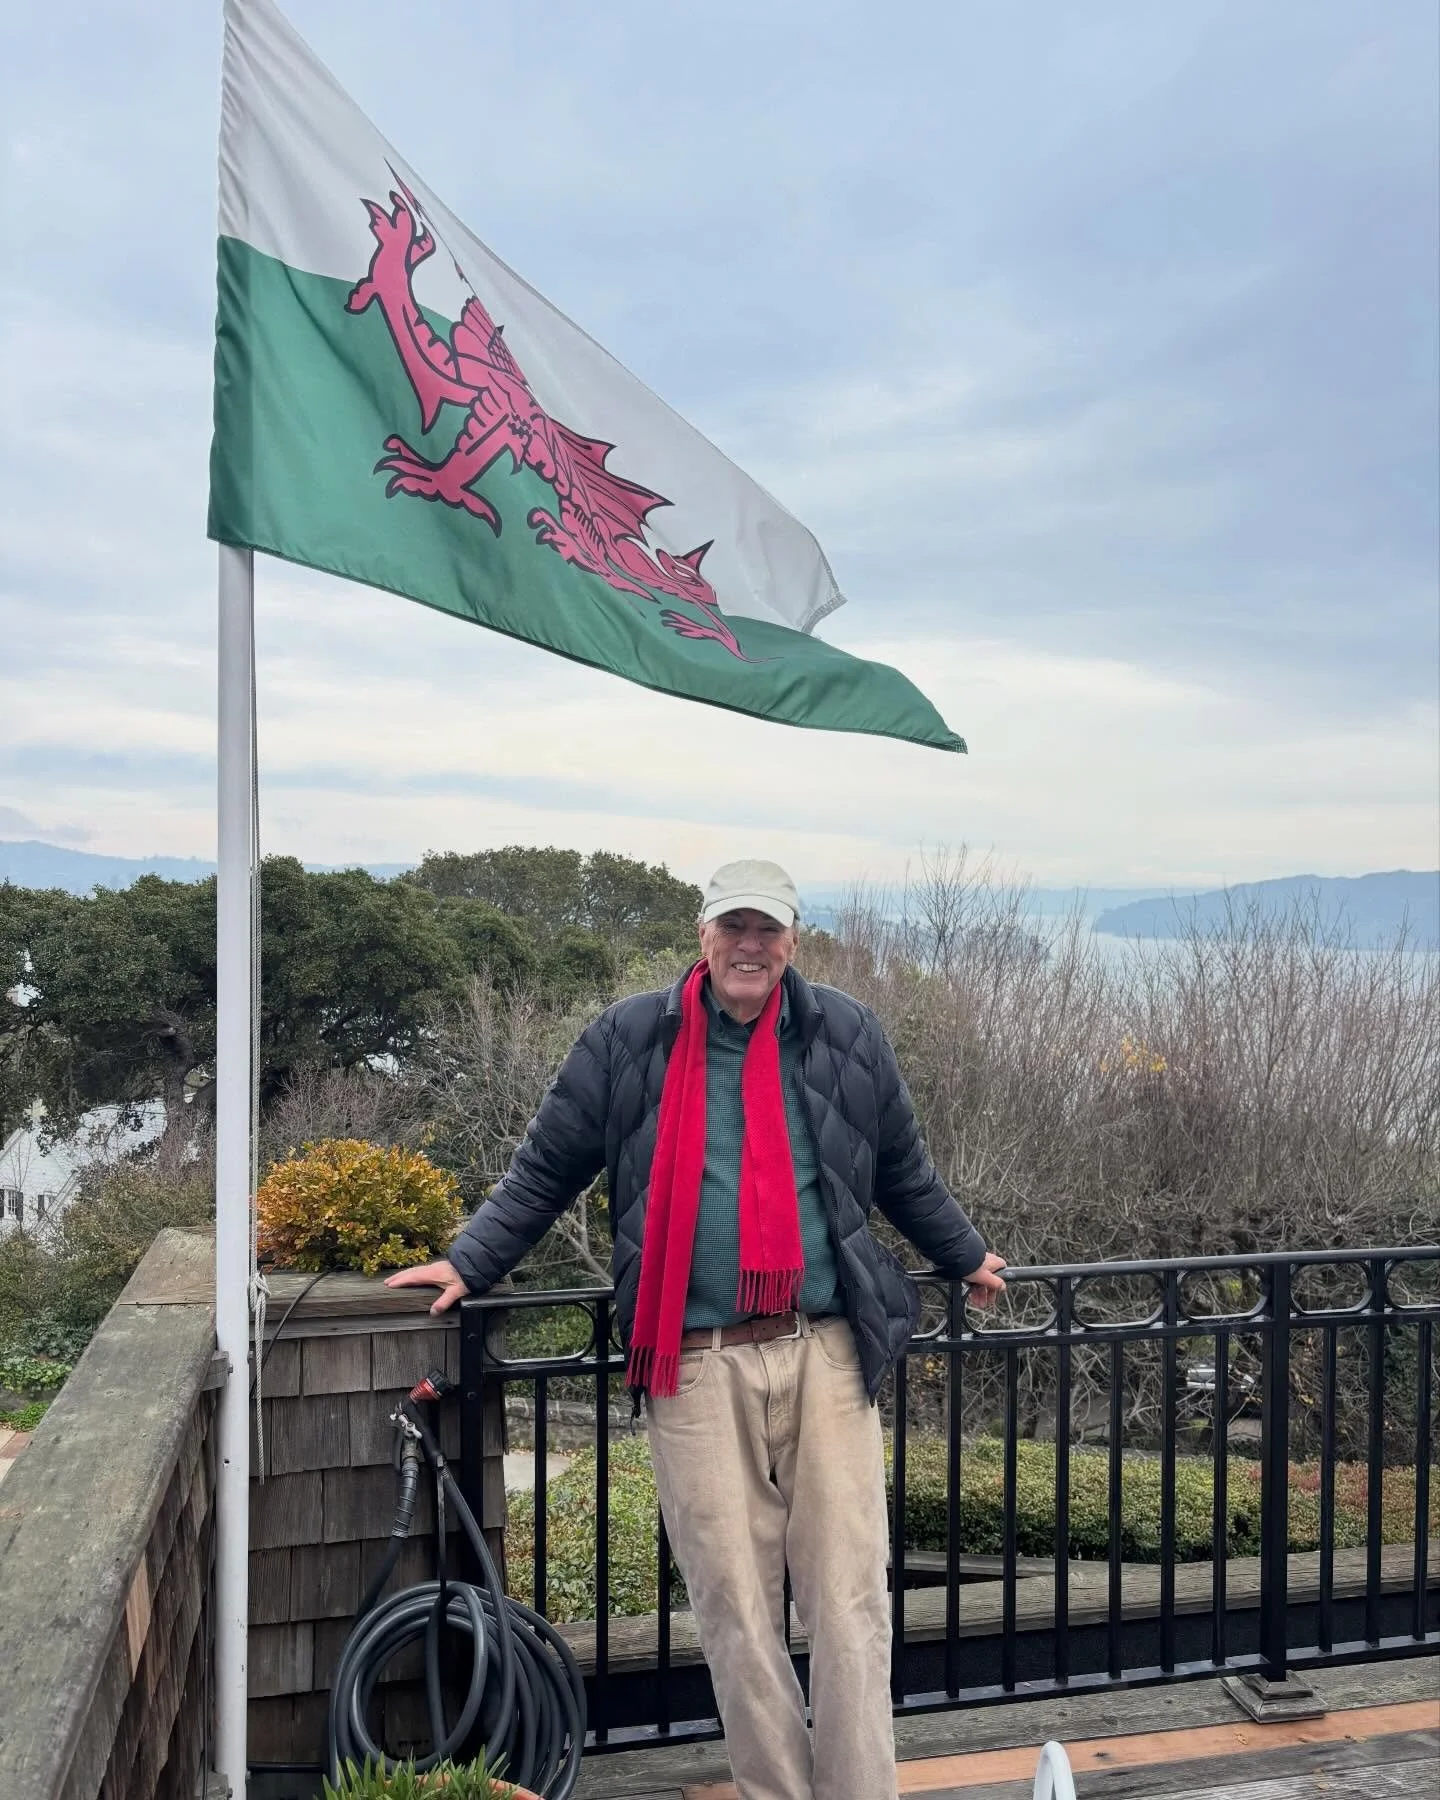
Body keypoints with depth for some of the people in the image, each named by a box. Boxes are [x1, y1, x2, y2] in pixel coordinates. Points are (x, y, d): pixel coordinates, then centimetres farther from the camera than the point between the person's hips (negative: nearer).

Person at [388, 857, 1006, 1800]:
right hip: (699, 1367, -1)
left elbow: (905, 1173, 23)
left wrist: (966, 1257, 30)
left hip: (828, 1354, 1)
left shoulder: (846, 1036, 9)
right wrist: (469, 1263, 5)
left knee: (850, 1599, 3)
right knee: (736, 1608, 5)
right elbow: (544, 1173, 11)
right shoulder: (628, 1040, 3)